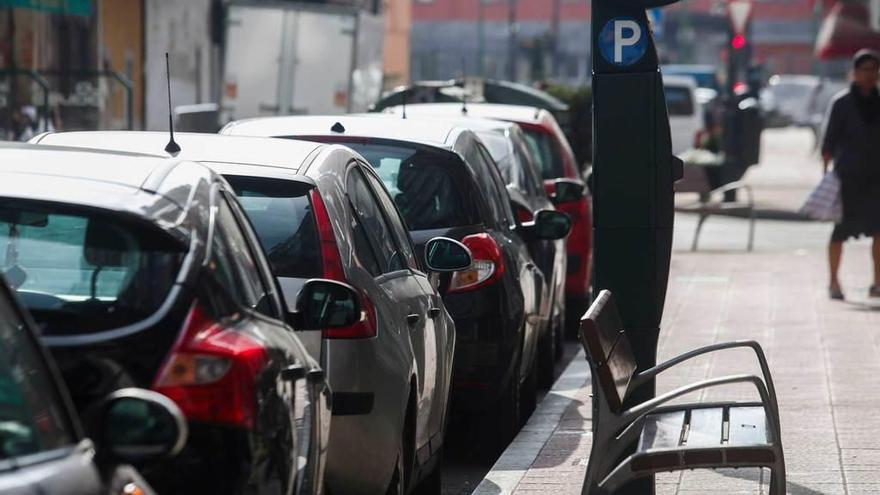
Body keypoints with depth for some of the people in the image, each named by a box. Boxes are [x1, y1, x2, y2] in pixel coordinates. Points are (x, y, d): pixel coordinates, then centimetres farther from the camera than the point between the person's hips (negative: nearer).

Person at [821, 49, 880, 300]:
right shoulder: (842, 103, -3)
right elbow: (829, 141, -3)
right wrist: (826, 173, -9)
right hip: (848, 175, -3)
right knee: (842, 228, 1)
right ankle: (834, 282, 12)